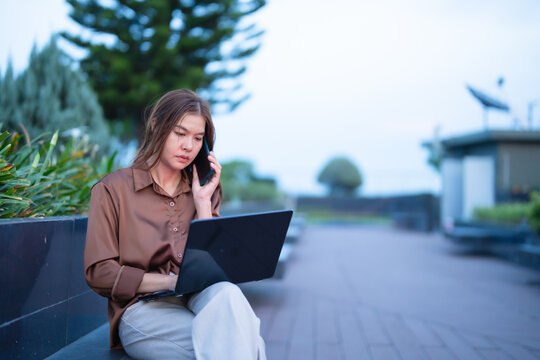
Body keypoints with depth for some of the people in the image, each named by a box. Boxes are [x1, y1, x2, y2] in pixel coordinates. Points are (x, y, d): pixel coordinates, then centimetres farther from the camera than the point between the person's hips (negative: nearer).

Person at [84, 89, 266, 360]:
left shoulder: (204, 189, 17)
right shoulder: (113, 189, 5)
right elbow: (98, 273, -3)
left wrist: (203, 202, 0)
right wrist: (170, 281, -15)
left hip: (199, 299, 5)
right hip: (141, 307, -4)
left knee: (226, 293, -35)